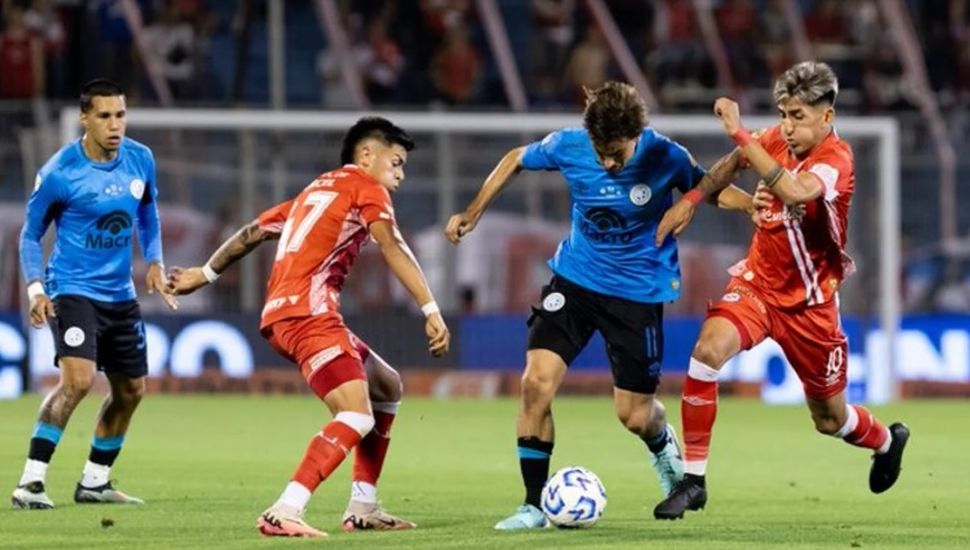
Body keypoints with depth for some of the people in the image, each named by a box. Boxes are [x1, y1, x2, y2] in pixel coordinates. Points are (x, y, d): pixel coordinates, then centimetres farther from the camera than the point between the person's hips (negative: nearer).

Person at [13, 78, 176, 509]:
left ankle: (94, 482, 29)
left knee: (130, 390, 13)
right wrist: (35, 288, -17)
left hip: (120, 294, 7)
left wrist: (154, 262, 3)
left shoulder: (141, 160, -1)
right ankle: (30, 482, -22)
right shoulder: (59, 173, -15)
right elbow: (31, 234, -4)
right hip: (73, 291, -7)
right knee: (78, 379, -25)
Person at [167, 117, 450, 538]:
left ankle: (362, 508, 16)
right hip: (307, 312, -10)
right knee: (357, 418, -20)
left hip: (280, 314, 10)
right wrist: (432, 311, -18)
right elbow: (393, 248, -11)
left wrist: (205, 274, 42)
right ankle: (283, 513, -33)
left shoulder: (317, 190, 27)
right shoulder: (364, 187, 3)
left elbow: (252, 232, 31)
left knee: (387, 387, 20)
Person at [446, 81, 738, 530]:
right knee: (536, 381, -15)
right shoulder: (568, 146, -14)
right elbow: (516, 160, 5)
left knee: (634, 414, 3)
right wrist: (474, 212, 1)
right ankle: (535, 505, -2)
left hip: (640, 290, -2)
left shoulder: (665, 159, -20)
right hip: (575, 278, 2)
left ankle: (663, 446, 44)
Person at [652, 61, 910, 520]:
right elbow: (735, 163, 19)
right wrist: (691, 199, 5)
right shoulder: (779, 141, -5)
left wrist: (740, 134, -43)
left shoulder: (835, 158, -22)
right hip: (756, 284, 4)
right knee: (708, 348, -27)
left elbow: (795, 191, -44)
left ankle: (886, 441, 50)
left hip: (809, 302, -4)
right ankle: (692, 479, -19)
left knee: (831, 419, 12)